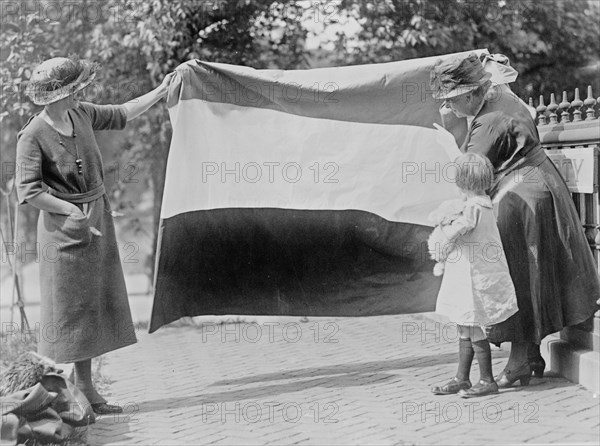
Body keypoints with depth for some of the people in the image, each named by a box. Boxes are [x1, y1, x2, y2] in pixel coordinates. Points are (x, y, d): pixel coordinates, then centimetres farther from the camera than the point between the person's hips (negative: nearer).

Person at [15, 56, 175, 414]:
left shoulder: (82, 114, 3)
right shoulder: (33, 136, -17)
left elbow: (120, 116, 20)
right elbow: (28, 190, -19)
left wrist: (160, 92, 21)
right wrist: (72, 211, -23)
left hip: (97, 217, 8)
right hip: (65, 225, -7)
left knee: (93, 303, 11)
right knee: (69, 306, -3)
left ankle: (86, 388, 20)